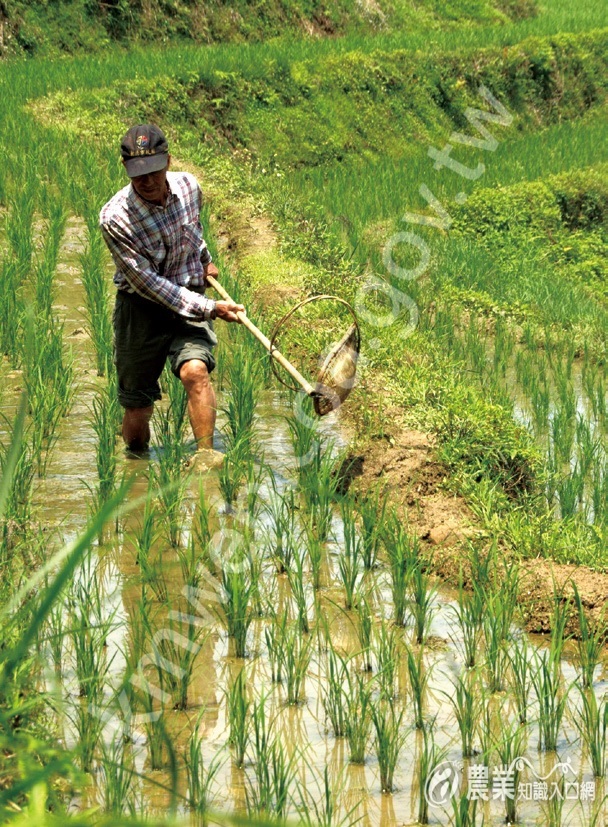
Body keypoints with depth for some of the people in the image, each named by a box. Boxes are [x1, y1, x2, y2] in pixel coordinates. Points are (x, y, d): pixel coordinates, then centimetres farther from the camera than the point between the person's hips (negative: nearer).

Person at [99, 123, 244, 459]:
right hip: (140, 309, -3)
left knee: (195, 370, -30)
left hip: (189, 299, 3)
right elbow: (147, 282, -20)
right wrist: (208, 308, -21)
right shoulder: (115, 218, -22)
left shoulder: (188, 186, -7)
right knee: (135, 433, 1)